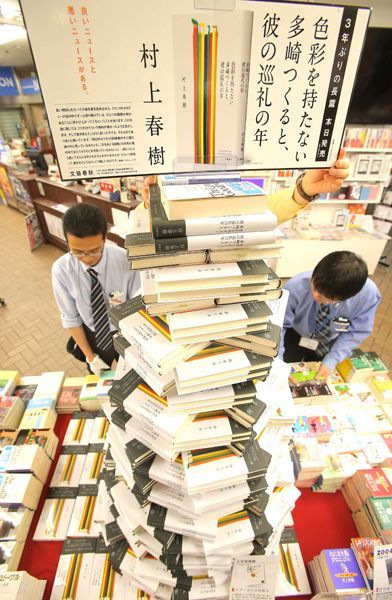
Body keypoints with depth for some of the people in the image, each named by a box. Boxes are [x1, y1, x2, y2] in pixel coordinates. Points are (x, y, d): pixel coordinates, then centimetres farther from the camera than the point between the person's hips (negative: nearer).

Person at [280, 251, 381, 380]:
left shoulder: (369, 294, -33)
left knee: (316, 381, 22)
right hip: (295, 336, -1)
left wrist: (331, 361, -23)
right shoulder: (296, 286, -39)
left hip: (329, 342, 2)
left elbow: (357, 331, -17)